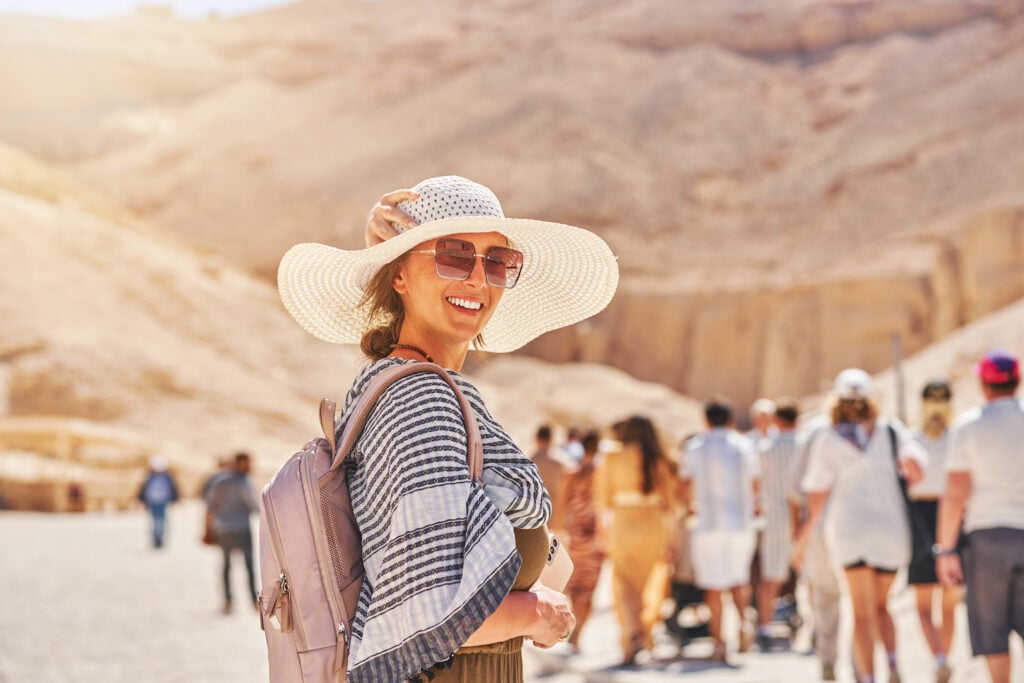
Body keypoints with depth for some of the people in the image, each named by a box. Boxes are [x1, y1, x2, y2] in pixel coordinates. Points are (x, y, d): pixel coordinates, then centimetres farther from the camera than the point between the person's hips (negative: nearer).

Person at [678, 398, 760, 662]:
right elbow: (755, 488, 8)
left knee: (714, 586, 4)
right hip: (741, 522, 1)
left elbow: (683, 490, 4)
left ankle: (718, 642, 3)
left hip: (708, 524, -1)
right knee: (739, 577, 17)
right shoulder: (745, 446, 3)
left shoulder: (694, 448, 0)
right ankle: (743, 620, -7)